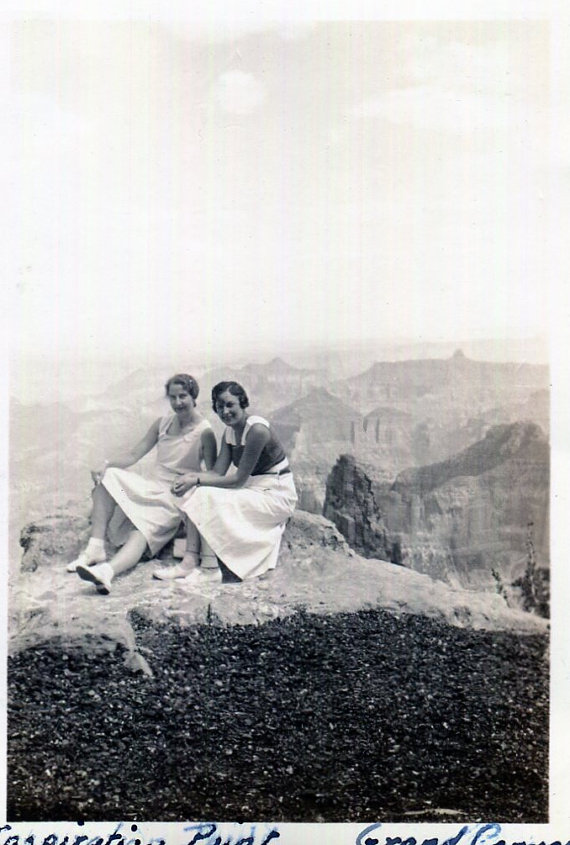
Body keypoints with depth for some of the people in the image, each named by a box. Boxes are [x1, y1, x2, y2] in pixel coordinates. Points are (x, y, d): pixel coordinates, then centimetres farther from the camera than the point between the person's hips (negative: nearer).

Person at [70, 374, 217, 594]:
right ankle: (96, 548, -25)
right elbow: (134, 454, 6)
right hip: (151, 488, 7)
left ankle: (107, 571, -61)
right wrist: (106, 466, -13)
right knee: (107, 478, -17)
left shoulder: (204, 432, -8)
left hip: (175, 500, -6)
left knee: (141, 532, -33)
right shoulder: (162, 423, 10)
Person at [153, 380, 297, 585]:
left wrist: (196, 479, -24)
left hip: (277, 496, -8)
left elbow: (239, 479, -21)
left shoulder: (257, 429, -20)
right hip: (255, 490, 8)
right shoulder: (230, 431, 7)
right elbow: (218, 473, -1)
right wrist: (191, 476, -21)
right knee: (195, 493, -9)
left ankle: (225, 570, -14)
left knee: (211, 498, -23)